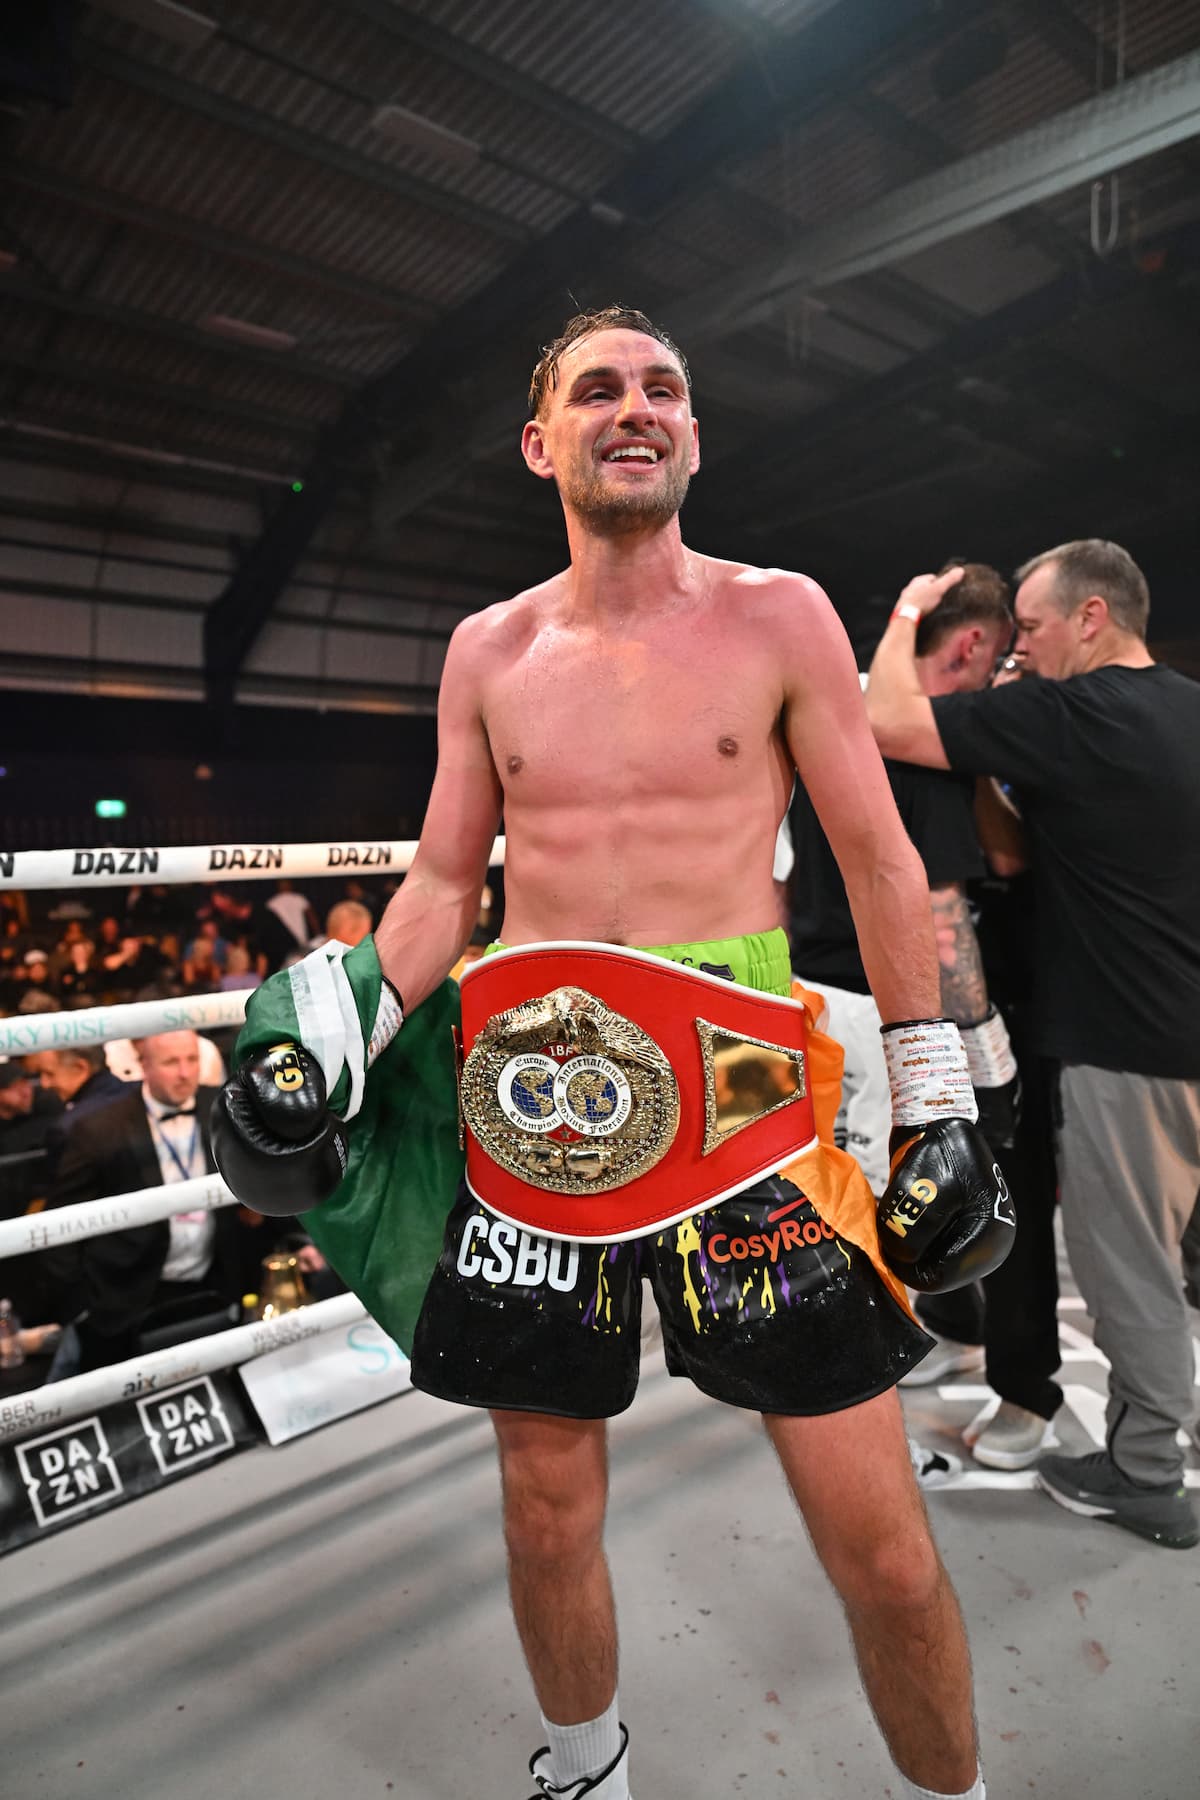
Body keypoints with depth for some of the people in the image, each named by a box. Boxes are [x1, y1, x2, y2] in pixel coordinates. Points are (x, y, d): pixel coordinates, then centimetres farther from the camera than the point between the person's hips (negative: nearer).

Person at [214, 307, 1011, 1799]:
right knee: (547, 1509, 17)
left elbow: (879, 862, 3)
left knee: (879, 1543, 3)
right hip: (531, 1095, 3)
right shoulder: (488, 651, 9)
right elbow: (442, 884, 13)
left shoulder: (778, 616, 2)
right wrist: (344, 1019, -2)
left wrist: (936, 1102, 1)